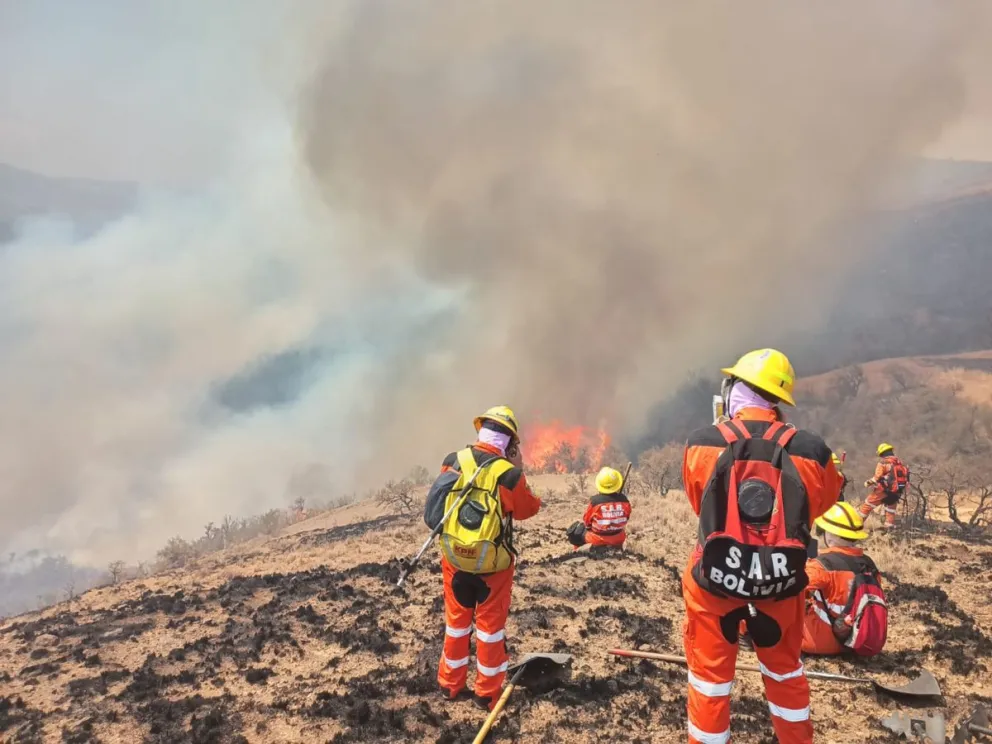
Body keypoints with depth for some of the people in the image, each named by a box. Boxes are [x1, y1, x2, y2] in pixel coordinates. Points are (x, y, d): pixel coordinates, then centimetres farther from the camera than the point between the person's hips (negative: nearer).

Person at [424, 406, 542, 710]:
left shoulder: (453, 462, -10)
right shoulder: (508, 474, -20)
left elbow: (434, 510, 7)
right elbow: (529, 508, -1)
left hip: (454, 559, 3)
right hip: (493, 565, -3)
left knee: (456, 620, 19)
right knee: (490, 624, 13)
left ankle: (450, 683, 33)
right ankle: (487, 692, 25)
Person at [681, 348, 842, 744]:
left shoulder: (702, 443, -17)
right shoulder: (810, 451, -15)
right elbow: (822, 504, 5)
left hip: (715, 581, -2)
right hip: (781, 584, 2)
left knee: (710, 675, 17)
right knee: (785, 669, 27)